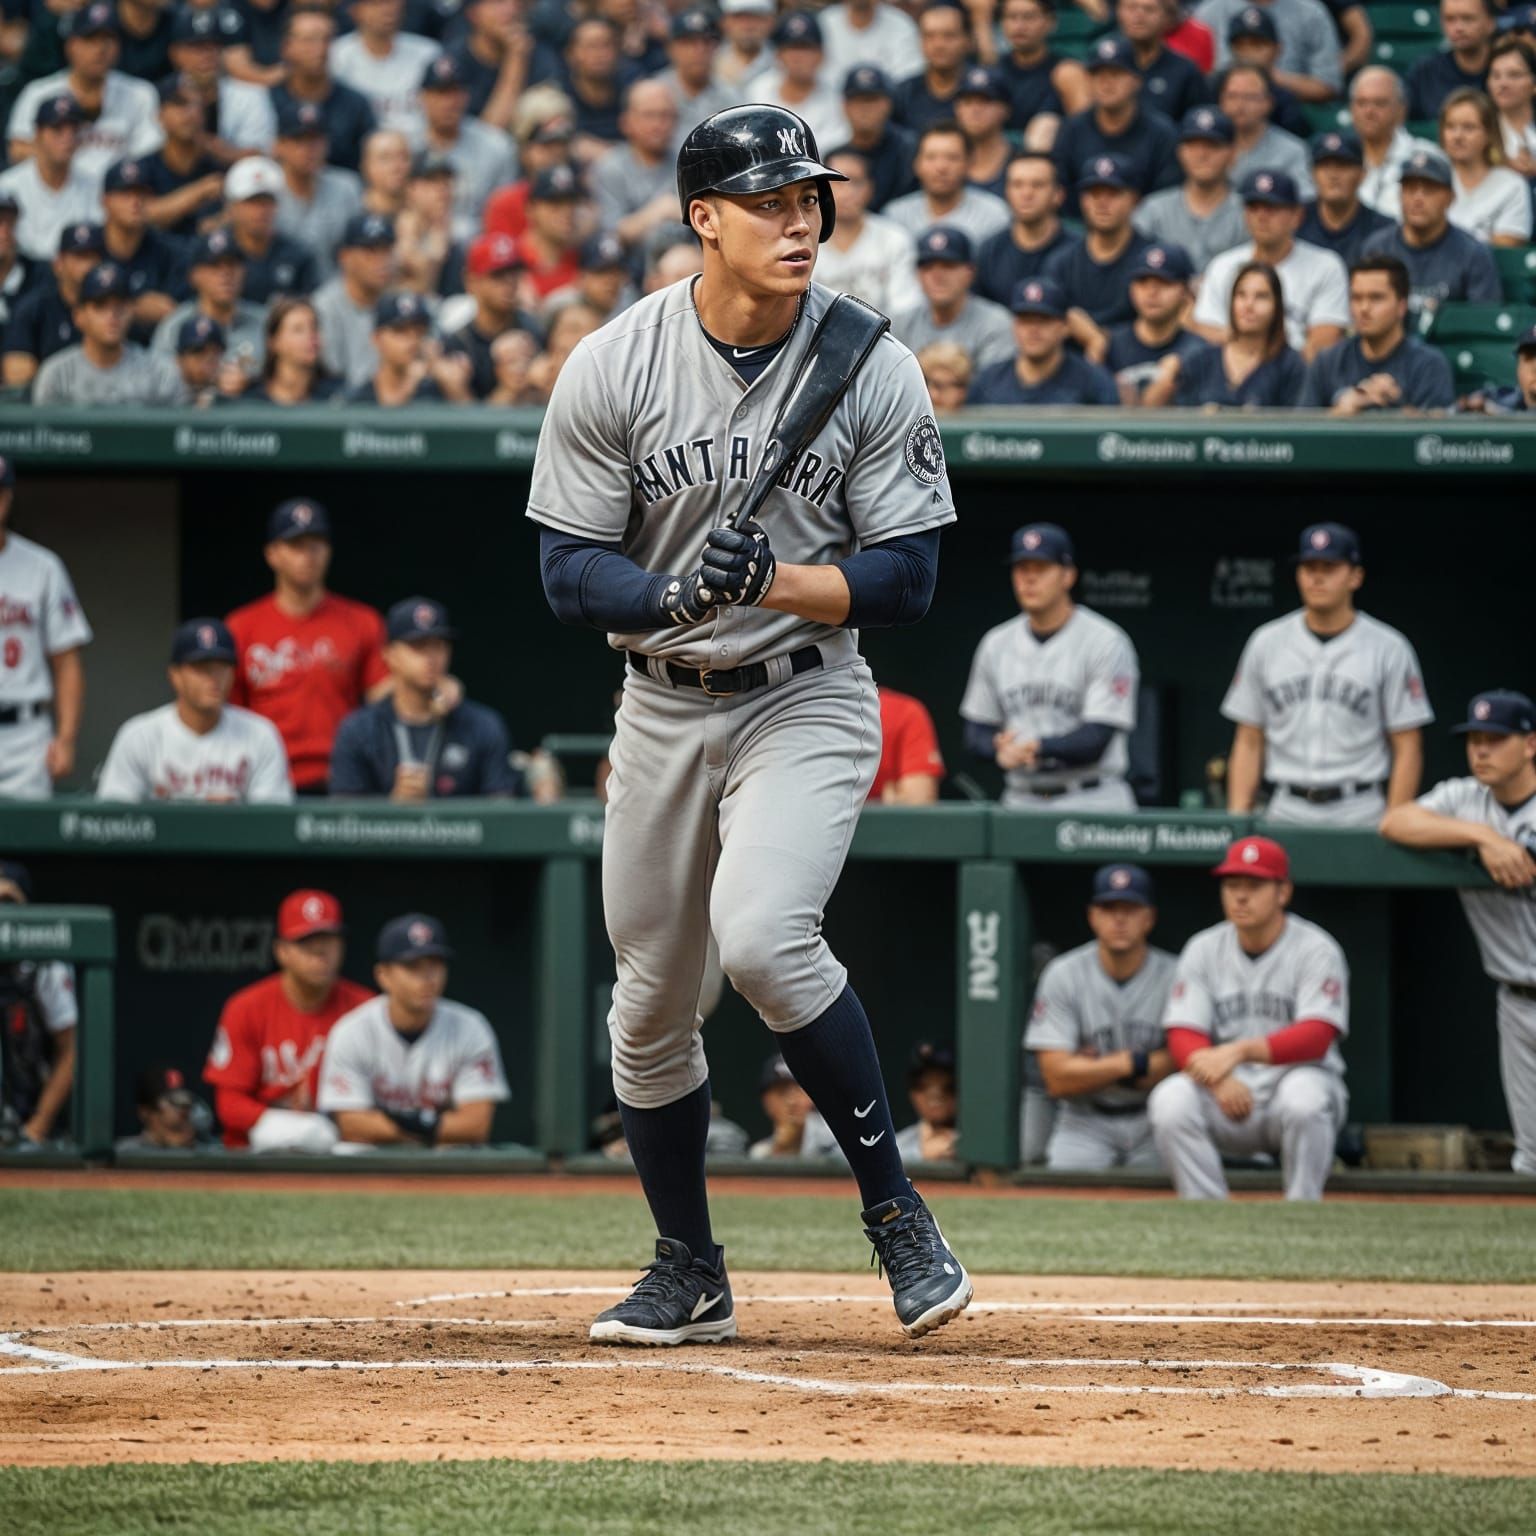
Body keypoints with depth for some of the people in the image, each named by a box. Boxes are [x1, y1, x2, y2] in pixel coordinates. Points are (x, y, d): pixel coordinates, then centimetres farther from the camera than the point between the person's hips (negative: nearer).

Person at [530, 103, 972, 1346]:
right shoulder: (612, 369, -9)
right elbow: (571, 572, -8)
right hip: (662, 705, 3)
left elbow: (908, 579, -10)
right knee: (650, 1003, 9)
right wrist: (679, 597, -28)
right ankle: (690, 1273, 27)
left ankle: (894, 1206, -11)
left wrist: (775, 582, -27)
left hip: (807, 698, -3)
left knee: (763, 937, -26)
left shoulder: (874, 371, -11)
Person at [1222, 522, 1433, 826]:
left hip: (1360, 813, -2)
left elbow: (1408, 749, 0)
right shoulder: (1266, 643, 10)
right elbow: (1248, 743, 11)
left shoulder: (1388, 649, 2)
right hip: (1286, 814, 2)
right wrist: (1237, 823, 2)